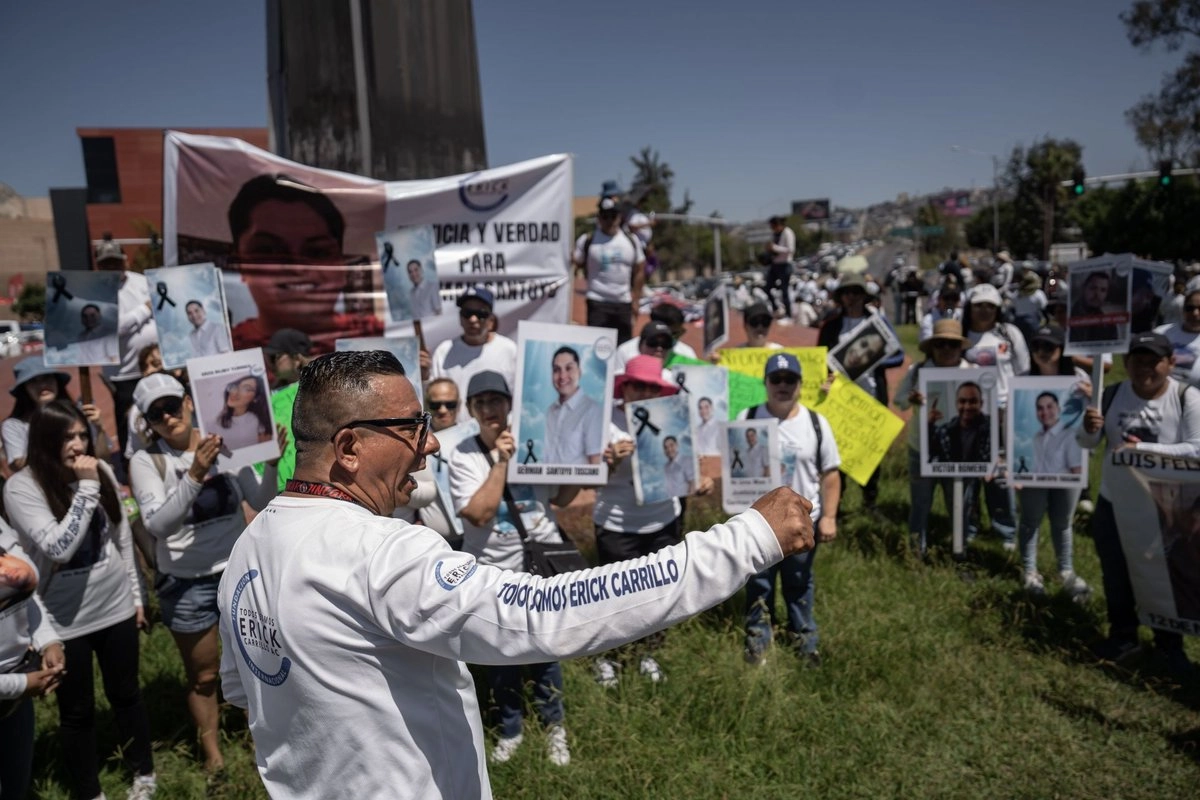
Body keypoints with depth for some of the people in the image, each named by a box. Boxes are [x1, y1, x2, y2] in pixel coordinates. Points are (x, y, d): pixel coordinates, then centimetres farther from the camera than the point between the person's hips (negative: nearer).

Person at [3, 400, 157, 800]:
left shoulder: (102, 471, -5)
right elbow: (58, 548, -26)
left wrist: (136, 594, 11)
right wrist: (86, 489, -27)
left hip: (116, 607, 3)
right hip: (65, 619, -3)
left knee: (126, 693, 18)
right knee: (77, 710, 13)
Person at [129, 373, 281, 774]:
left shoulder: (223, 444, -4)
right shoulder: (146, 461, -8)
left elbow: (261, 503, -3)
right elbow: (158, 524, -21)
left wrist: (270, 463, -20)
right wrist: (194, 475, -31)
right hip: (187, 585, -1)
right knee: (203, 675, 14)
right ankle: (212, 753, 33)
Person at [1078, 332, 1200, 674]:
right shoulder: (1112, 395, -5)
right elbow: (1088, 444, 1)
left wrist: (1142, 448, -26)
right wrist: (1089, 428, -22)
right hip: (1113, 504, 3)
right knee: (1116, 573, 16)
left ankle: (1170, 643, 36)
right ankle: (1123, 635, 37)